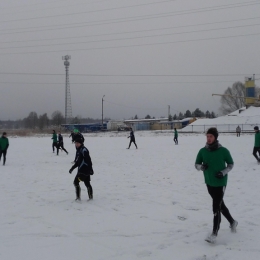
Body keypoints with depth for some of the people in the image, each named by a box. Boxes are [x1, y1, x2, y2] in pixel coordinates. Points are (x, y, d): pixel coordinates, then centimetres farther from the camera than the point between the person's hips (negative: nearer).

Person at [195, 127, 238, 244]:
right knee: (220, 204, 20)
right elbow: (196, 164, 6)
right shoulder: (203, 151, -3)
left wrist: (223, 172, -16)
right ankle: (232, 222, 42)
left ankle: (214, 234, 2)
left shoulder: (223, 151, -12)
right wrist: (201, 166, -17)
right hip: (209, 182, 5)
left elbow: (231, 164, 0)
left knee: (216, 208, -6)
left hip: (220, 183, -5)